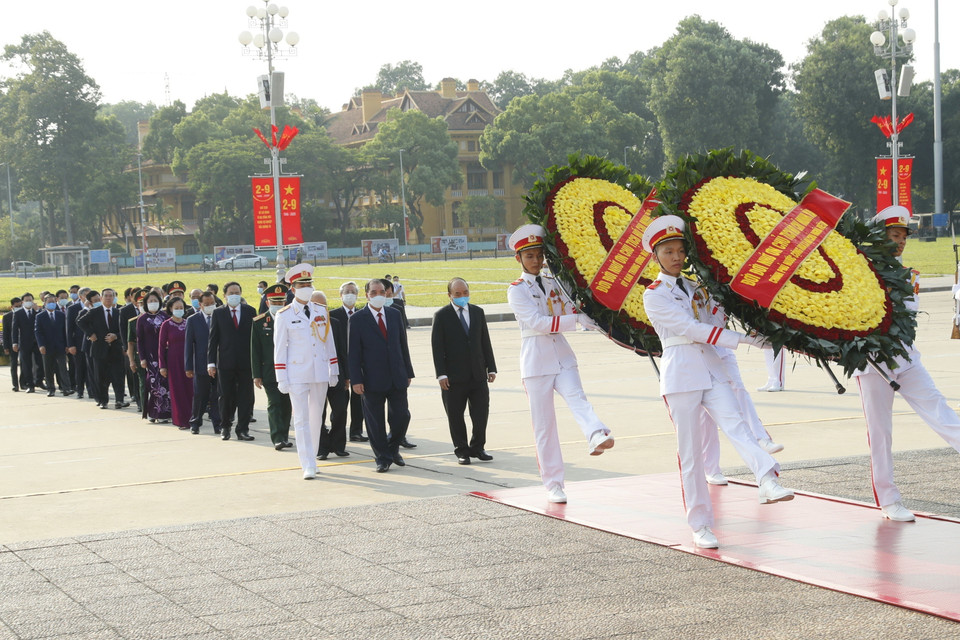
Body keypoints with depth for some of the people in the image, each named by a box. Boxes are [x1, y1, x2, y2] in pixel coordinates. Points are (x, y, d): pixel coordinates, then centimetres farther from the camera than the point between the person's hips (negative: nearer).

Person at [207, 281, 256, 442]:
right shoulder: (218, 313, 5)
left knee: (245, 397, 0)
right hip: (226, 362, 0)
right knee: (226, 397, 5)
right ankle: (225, 427, 20)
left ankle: (243, 429, 7)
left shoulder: (250, 311, 7)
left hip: (246, 362, 1)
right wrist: (211, 362, -4)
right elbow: (212, 339, 3)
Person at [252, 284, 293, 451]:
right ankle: (277, 438, -10)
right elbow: (255, 351, 1)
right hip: (270, 372, -2)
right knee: (274, 404, -8)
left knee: (286, 405, 8)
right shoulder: (259, 323, 1)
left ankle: (284, 437, 18)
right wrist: (257, 375, -4)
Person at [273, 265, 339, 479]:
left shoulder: (321, 311, 8)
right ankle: (308, 466, -7)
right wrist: (282, 379, -6)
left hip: (320, 373, 4)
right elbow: (279, 348, -1)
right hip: (297, 375, -3)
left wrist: (333, 371, 10)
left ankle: (310, 457, 23)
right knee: (301, 419, -6)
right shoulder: (284, 315, -2)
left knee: (316, 417, 10)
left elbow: (329, 342, 13)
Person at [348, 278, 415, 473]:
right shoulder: (358, 319, -4)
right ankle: (382, 458, 15)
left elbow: (403, 344, 13)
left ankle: (393, 449, 26)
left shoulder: (395, 315, 9)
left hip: (397, 378, 3)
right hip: (373, 380, -3)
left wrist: (408, 372, 10)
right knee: (375, 421, 2)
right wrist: (356, 380, -12)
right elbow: (353, 352, -5)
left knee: (401, 416, 2)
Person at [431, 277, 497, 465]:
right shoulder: (442, 316, -2)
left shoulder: (478, 312, 11)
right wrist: (441, 374, -13)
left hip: (478, 374, 3)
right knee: (456, 417, 3)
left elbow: (485, 342, 13)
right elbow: (437, 346, -6)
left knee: (481, 414, 4)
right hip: (454, 377, -3)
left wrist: (491, 368, 7)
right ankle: (462, 450, 15)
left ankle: (477, 447, 19)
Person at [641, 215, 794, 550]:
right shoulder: (654, 295, -4)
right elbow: (691, 329, -13)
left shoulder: (693, 287, 16)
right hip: (680, 373, -5)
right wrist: (740, 339, -16)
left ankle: (769, 483, -39)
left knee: (736, 426, -18)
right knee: (690, 452, -1)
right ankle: (700, 525, 6)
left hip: (710, 368, 5)